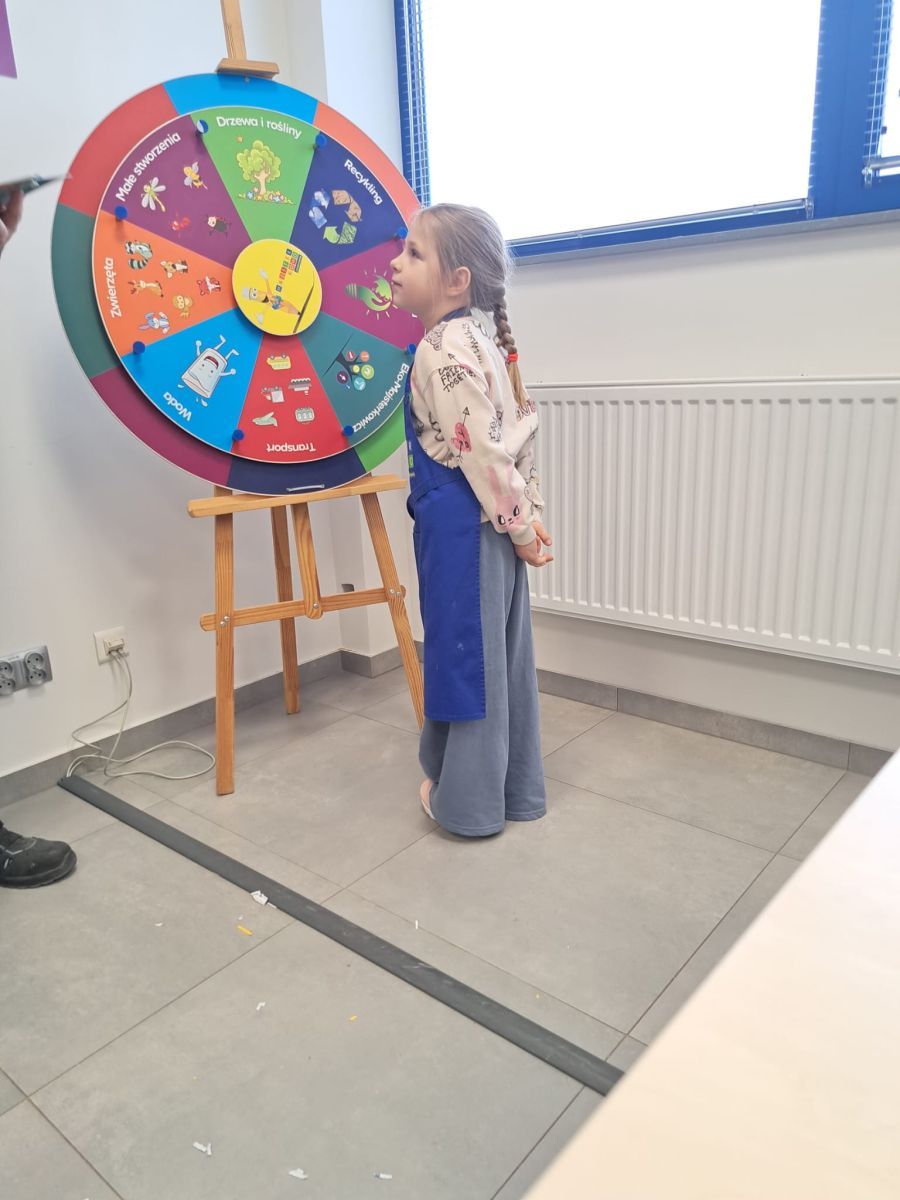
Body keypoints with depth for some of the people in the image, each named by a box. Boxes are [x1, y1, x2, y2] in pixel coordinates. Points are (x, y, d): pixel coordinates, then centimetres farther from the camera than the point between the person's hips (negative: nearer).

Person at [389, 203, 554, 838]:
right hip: (493, 524, 10)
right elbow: (523, 431, 13)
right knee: (500, 653, 16)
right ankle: (517, 791, 30)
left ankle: (468, 801, 21)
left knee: (464, 651, 3)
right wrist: (530, 518, 12)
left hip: (459, 524, -9)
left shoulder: (443, 349, -16)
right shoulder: (484, 340, 13)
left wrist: (520, 528, -11)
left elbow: (484, 451, -20)